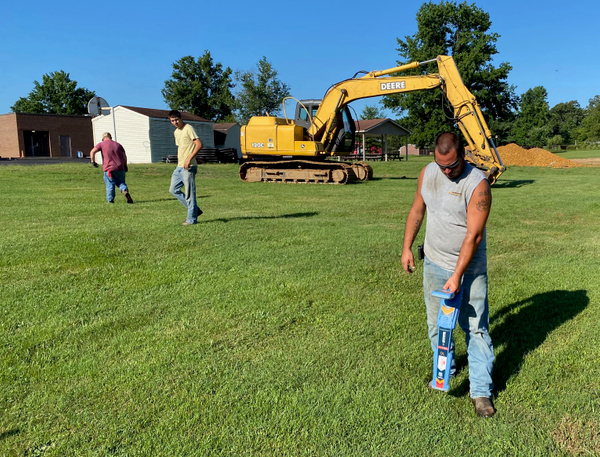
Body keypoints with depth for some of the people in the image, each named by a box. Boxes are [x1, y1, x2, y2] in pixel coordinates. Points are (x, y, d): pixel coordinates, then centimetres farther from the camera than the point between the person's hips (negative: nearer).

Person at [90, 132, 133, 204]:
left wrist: (93, 161, 2)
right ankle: (124, 190, -15)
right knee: (121, 182, 14)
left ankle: (110, 200, 3)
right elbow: (124, 156, 12)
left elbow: (92, 152, -7)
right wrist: (125, 166, 18)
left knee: (110, 184, 2)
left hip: (109, 168, -3)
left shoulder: (101, 144, 6)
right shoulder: (118, 144, 16)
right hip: (120, 168, 3)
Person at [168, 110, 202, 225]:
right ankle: (195, 210, 17)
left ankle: (192, 219, 5)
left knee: (189, 193, -5)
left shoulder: (188, 128, -9)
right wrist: (179, 162, 19)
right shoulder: (176, 132, 17)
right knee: (173, 190, 11)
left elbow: (199, 144, -18)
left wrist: (189, 159, -23)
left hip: (189, 166, -10)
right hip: (179, 167, 10)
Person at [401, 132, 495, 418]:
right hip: (434, 264, 5)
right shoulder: (428, 173, -2)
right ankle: (444, 373, 37)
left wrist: (457, 276, -24)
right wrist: (407, 247, 8)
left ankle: (481, 391, 13)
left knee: (476, 328, 1)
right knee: (436, 324, 16)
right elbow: (417, 210, 11)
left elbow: (474, 235, -22)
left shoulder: (477, 184, -20)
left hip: (469, 267, -5)